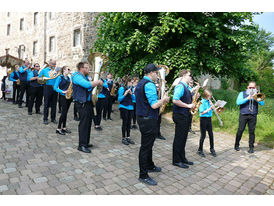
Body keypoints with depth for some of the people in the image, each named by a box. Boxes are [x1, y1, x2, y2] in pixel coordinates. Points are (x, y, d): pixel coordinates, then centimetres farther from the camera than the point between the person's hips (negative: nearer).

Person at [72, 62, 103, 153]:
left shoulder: (85, 77, 18)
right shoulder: (77, 77, -13)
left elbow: (90, 86, 24)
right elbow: (87, 85, -28)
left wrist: (98, 83, 7)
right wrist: (98, 81, -16)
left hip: (88, 103, 10)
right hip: (83, 104, -10)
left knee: (88, 123, 15)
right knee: (83, 124, -6)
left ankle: (85, 143, 28)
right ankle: (81, 145, 4)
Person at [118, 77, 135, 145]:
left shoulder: (131, 89, 9)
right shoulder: (122, 88, -7)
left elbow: (134, 98, 7)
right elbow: (119, 99, -10)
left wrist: (131, 94, -11)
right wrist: (124, 94, -25)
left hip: (130, 107, 5)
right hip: (123, 107, -5)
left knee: (129, 122, 8)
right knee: (124, 122, -4)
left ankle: (128, 137, 17)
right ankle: (123, 138, 6)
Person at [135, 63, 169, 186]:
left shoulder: (140, 83, 15)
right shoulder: (149, 85, -18)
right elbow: (154, 105, -23)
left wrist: (161, 101, 18)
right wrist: (163, 99, -5)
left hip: (142, 118, 11)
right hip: (148, 120, -11)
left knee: (148, 144, 22)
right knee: (146, 146, -1)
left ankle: (150, 166, 40)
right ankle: (143, 175, 11)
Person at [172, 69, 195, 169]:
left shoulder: (186, 87, 16)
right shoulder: (180, 86, -15)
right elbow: (175, 100, -29)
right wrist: (188, 105, -20)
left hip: (185, 116, 10)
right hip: (180, 116, -10)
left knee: (183, 138, 17)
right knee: (179, 138, 0)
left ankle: (182, 158, 30)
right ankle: (176, 160, 12)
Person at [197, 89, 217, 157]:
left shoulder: (209, 102, 8)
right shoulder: (202, 102, -11)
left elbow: (211, 109, 15)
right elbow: (202, 112, -17)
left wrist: (212, 107, -3)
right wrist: (209, 108, -20)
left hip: (209, 119, 6)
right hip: (203, 119, -6)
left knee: (211, 134, 10)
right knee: (203, 135, 0)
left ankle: (212, 149, 24)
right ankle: (200, 150, 13)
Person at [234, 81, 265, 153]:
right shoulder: (242, 93, 8)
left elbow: (262, 103, 0)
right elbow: (238, 102, -8)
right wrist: (247, 98, -16)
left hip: (253, 116, 2)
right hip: (243, 115, -2)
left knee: (252, 131, 3)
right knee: (240, 130, 0)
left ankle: (251, 147, 13)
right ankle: (236, 145, 13)